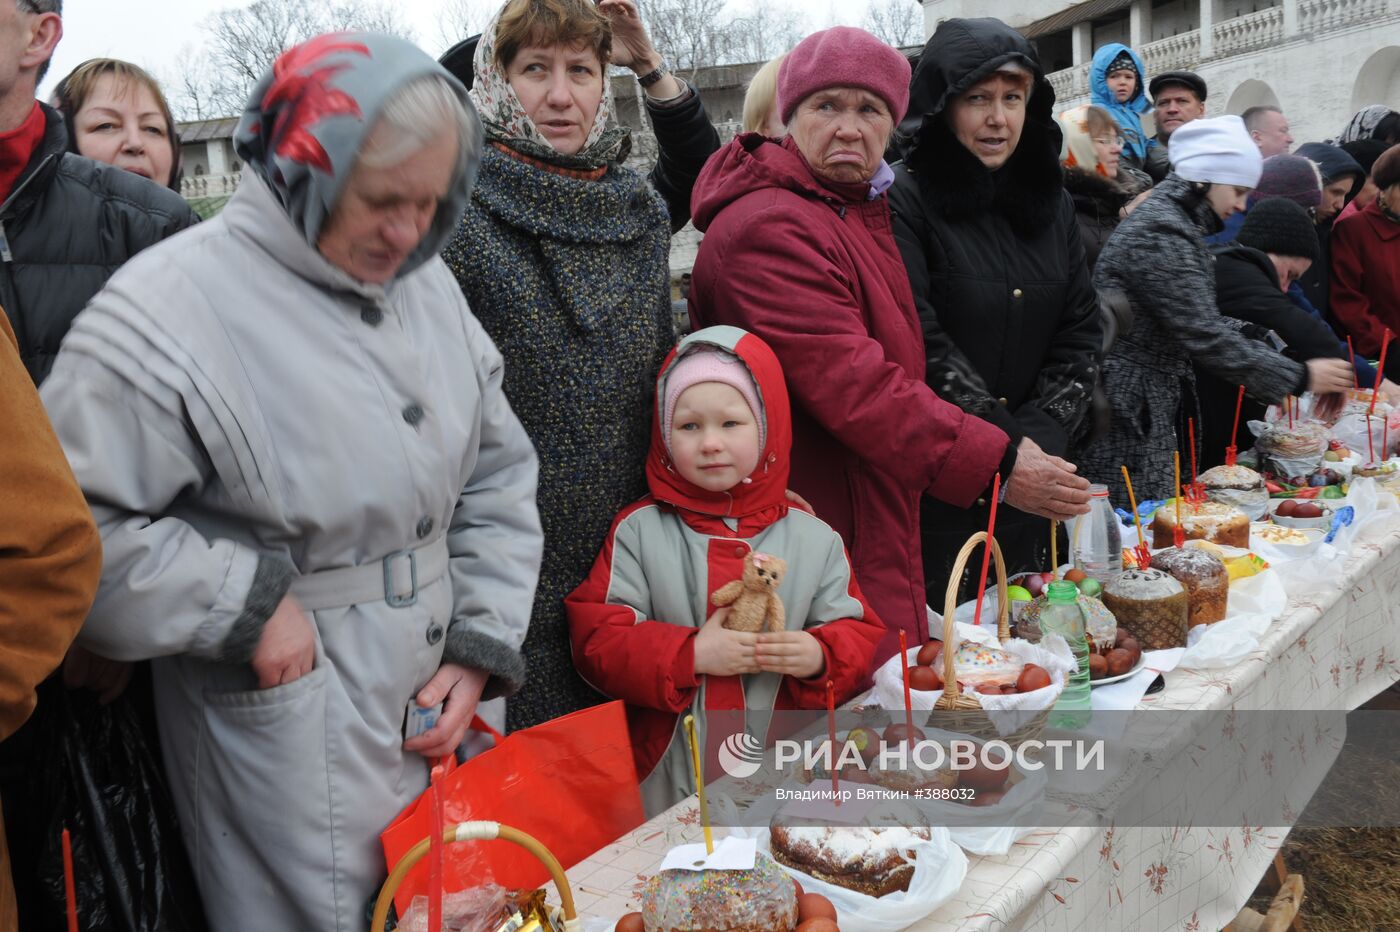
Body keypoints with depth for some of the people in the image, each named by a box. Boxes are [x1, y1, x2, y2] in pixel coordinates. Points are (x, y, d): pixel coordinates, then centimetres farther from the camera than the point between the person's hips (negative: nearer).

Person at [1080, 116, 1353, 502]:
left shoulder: (1178, 224, 15)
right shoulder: (1160, 233, -17)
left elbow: (1205, 323, 17)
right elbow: (1205, 337, -20)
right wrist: (1299, 378, -11)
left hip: (1151, 413, 10)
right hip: (1124, 415, -10)